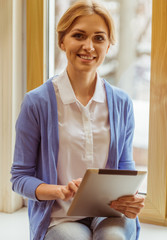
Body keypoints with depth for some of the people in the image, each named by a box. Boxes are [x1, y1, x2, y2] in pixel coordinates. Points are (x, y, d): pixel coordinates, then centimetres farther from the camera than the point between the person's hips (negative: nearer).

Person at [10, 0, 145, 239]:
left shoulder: (121, 103, 6)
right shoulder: (37, 102, -5)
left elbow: (125, 167, 12)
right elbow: (20, 177, -2)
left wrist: (132, 197, -11)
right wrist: (60, 191, -21)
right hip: (60, 217, -2)